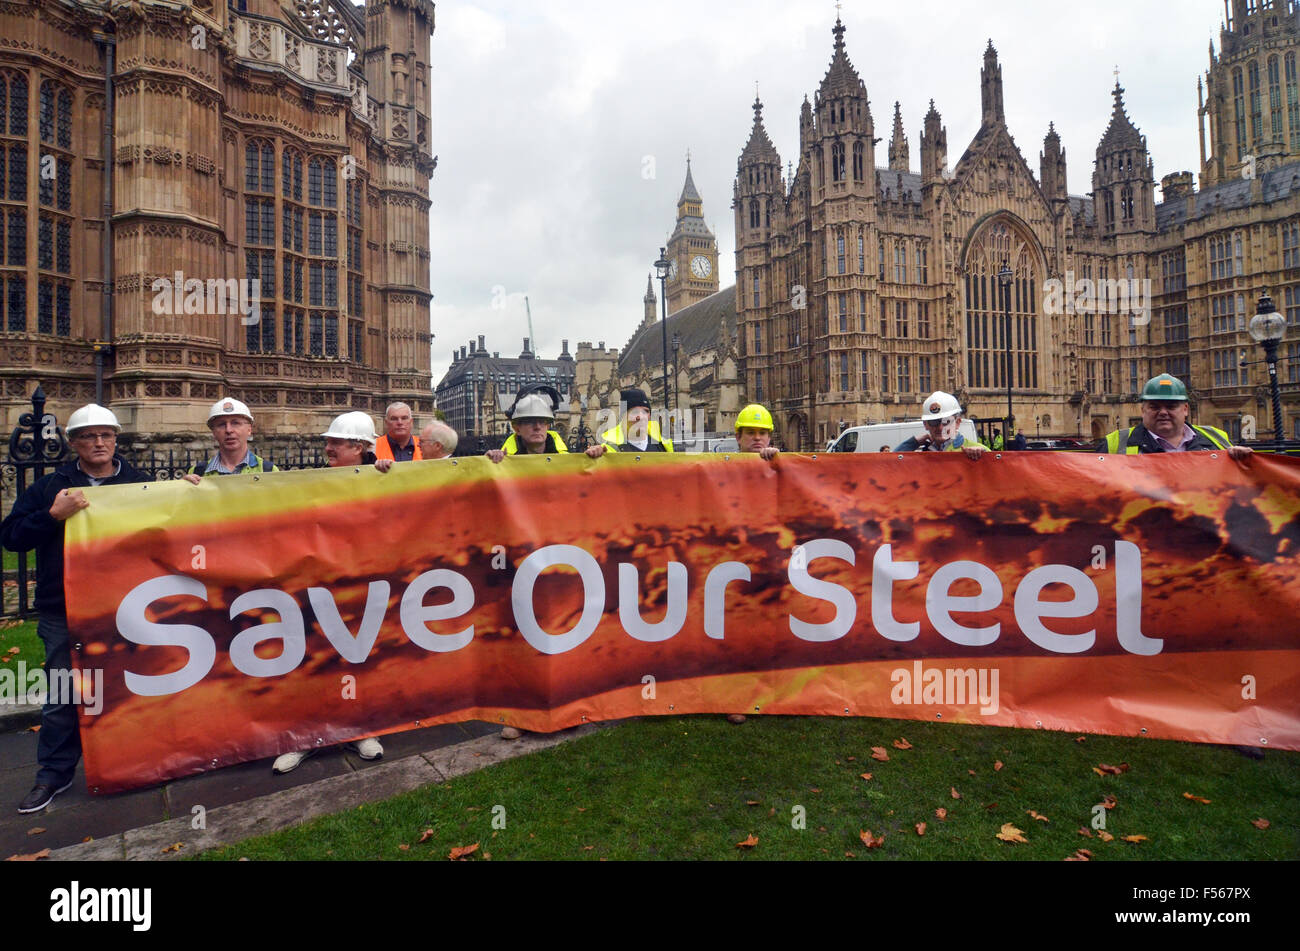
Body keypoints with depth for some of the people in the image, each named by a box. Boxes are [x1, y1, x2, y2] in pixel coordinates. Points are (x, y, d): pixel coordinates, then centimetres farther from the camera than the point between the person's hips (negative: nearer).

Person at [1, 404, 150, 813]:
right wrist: (55, 515, -18)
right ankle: (54, 774, 23)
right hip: (64, 614, 0)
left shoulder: (139, 484, 5)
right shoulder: (51, 487, 4)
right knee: (62, 696, 7)